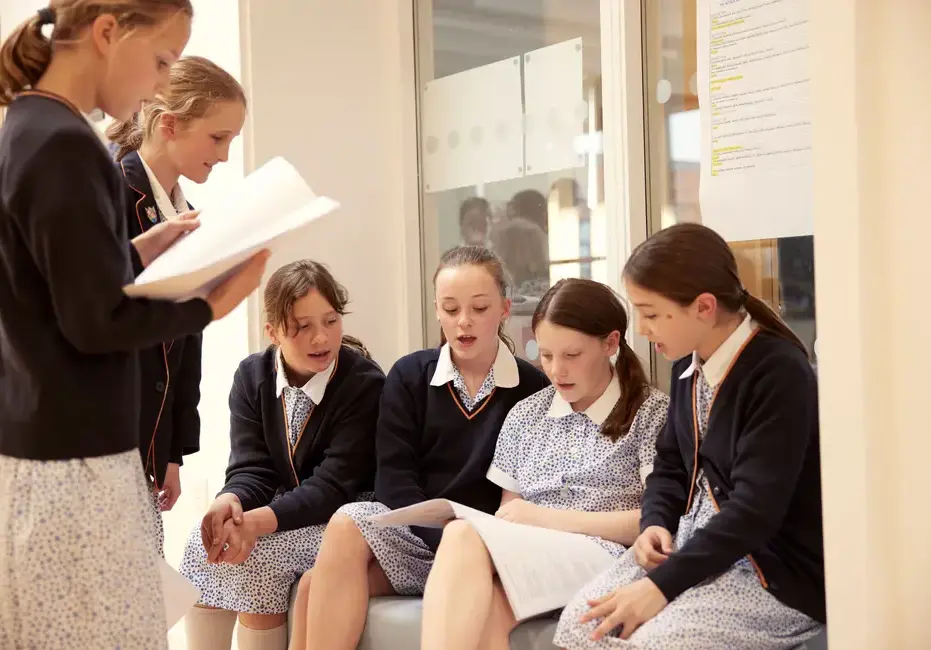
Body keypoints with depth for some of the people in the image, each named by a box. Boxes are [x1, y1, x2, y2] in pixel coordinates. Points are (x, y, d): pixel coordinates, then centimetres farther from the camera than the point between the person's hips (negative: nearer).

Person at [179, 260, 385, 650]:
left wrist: (257, 521, -35)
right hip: (282, 512, 5)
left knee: (257, 555, -28)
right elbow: (251, 469, -5)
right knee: (202, 541, -20)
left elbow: (334, 486, -22)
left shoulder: (364, 383, -17)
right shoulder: (251, 376, 0)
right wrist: (229, 502, -30)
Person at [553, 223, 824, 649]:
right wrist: (654, 524, -4)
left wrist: (662, 584, -26)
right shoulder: (689, 365, 6)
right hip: (695, 541, 8)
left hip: (776, 571, -7)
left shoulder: (780, 374, -20)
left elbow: (754, 511, -25)